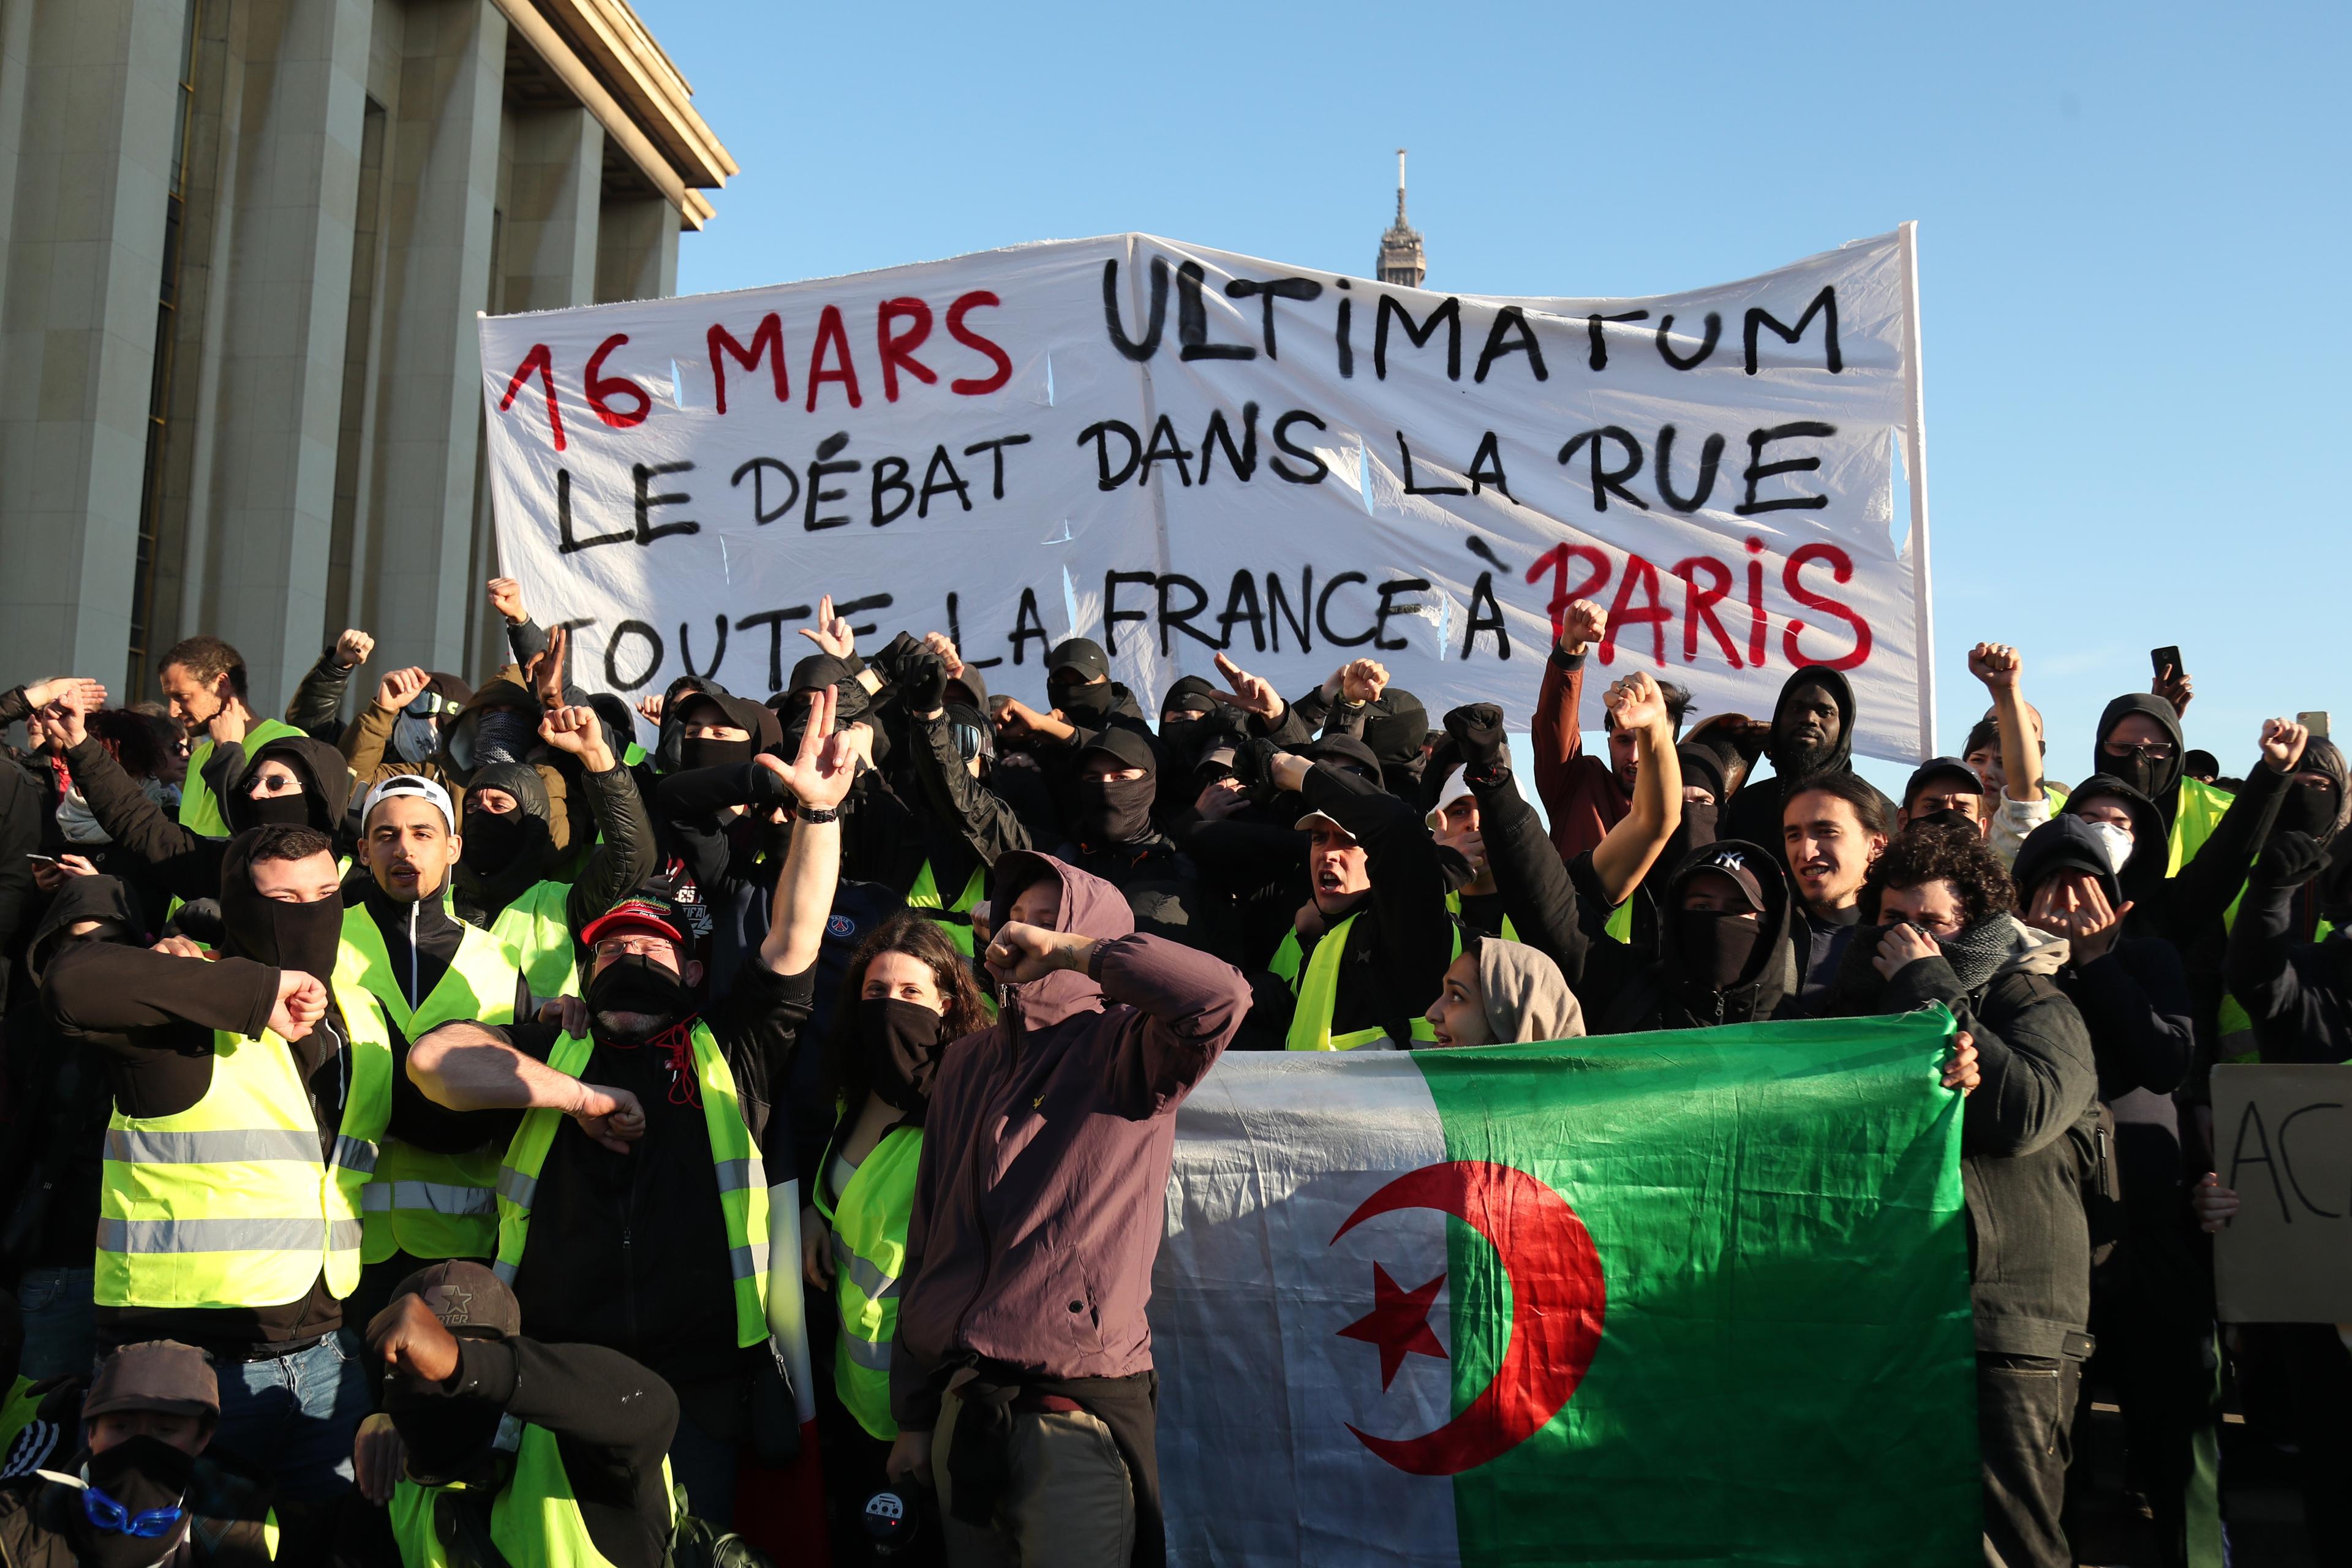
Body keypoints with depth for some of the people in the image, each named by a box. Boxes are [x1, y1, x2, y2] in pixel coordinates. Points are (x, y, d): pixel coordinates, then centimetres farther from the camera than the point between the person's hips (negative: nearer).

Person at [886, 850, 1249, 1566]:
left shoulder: (1128, 1047, -4)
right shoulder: (968, 1061, 12)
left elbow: (1220, 996, -28)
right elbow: (927, 1239, 12)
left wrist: (1065, 950, -19)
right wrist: (913, 1414, 11)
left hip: (1077, 1408, -5)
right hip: (964, 1406, 5)